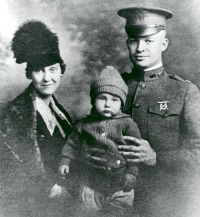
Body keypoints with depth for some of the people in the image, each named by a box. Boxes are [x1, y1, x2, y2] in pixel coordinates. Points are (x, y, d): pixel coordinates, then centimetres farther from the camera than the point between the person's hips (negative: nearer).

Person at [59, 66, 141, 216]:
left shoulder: (127, 124, -11)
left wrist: (132, 173, -13)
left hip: (120, 186, -1)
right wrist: (66, 161, 3)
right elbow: (73, 144, 8)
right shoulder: (84, 125, -5)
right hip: (91, 185, 1)